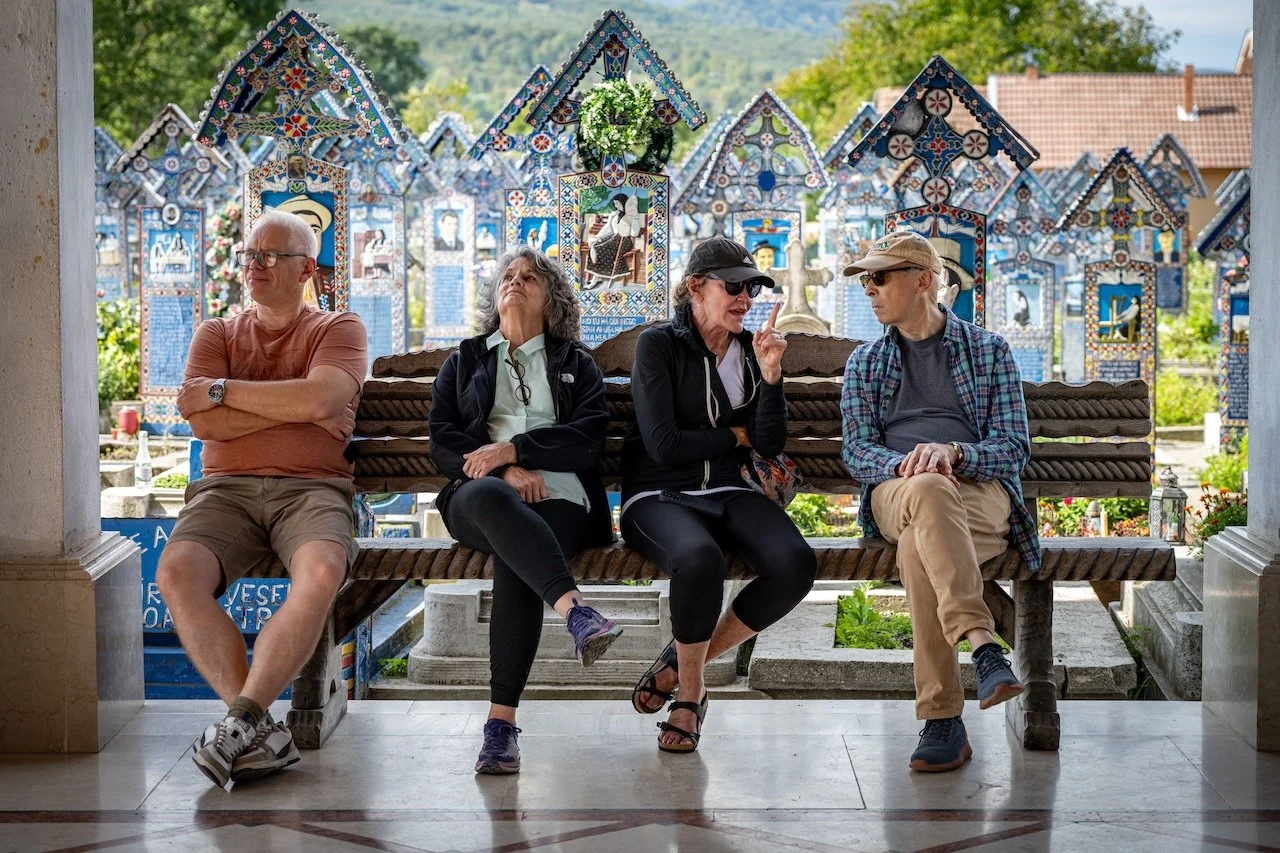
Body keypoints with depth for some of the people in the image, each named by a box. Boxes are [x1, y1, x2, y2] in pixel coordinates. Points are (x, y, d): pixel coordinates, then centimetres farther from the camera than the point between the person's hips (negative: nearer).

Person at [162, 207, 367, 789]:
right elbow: (204, 423, 2)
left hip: (311, 490, -2)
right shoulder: (217, 335, 20)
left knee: (321, 573, -37)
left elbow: (317, 398, -10)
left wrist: (222, 390, -2)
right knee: (176, 573, -31)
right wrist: (296, 409, -3)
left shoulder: (338, 329, 13)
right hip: (226, 490, 2)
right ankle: (261, 729, -29)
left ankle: (241, 721, -33)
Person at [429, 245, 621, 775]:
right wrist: (505, 471, -7)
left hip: (557, 497, -1)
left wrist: (513, 449, -7)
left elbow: (589, 439, 7)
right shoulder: (464, 362, 27)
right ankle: (575, 611, -58)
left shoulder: (576, 364, 25)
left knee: (514, 559, -36)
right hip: (476, 500, 1)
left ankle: (502, 720, -41)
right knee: (487, 495, -40)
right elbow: (443, 443, 12)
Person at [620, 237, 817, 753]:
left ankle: (681, 662, -7)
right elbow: (664, 445, -11)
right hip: (659, 497, -5)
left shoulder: (750, 350, 12)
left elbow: (770, 445, 4)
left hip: (727, 495, 5)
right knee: (700, 558, -40)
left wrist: (770, 374, -10)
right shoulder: (659, 344, -2)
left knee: (795, 564, -27)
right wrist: (735, 437, 2)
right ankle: (689, 692, -13)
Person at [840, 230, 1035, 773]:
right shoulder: (864, 364, 24)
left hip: (980, 490, -1)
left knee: (918, 546, -40)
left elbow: (1014, 448, 7)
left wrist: (953, 452, -15)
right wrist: (901, 464, -13)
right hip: (895, 490, 1)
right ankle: (983, 645, -54)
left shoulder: (989, 350, 16)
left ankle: (943, 721, -44)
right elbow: (857, 452, 12)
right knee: (928, 490, -41)